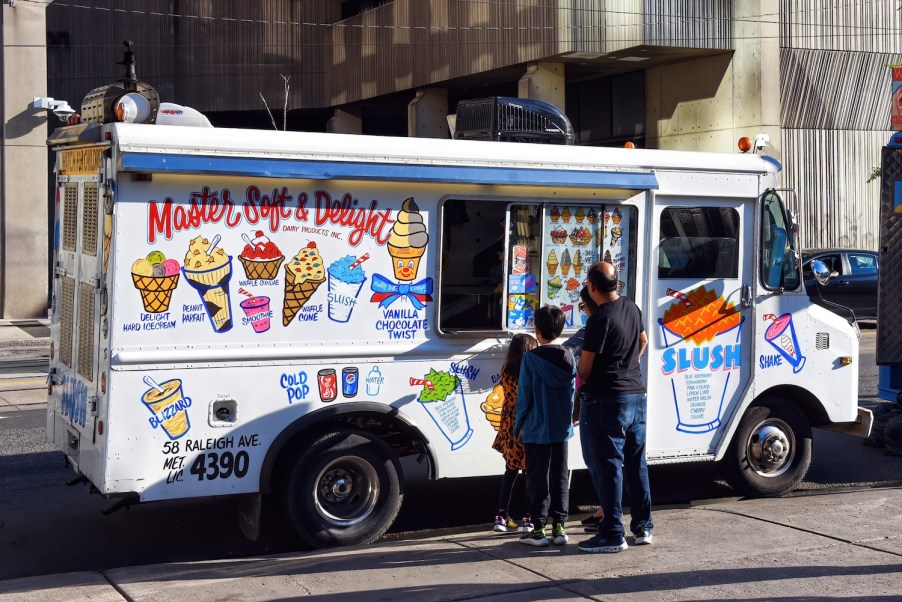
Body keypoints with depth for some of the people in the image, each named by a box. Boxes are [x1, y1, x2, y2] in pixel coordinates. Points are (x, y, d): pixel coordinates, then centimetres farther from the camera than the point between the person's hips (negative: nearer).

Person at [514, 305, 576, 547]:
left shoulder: (531, 359, -13)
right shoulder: (568, 357, 1)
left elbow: (524, 396, -10)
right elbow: (571, 392, 8)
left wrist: (520, 425, 1)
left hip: (537, 429, -5)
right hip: (562, 428, 5)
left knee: (538, 479, 2)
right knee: (560, 479, 11)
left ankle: (538, 529, 4)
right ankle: (559, 528, 12)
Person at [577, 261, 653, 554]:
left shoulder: (600, 319, -20)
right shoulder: (631, 307, 7)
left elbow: (585, 366, -15)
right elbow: (643, 341, 24)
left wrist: (584, 380, 6)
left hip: (606, 400, -8)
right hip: (636, 395, 8)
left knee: (609, 466, -2)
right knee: (636, 463, 15)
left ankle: (612, 535, 2)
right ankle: (643, 527, 24)